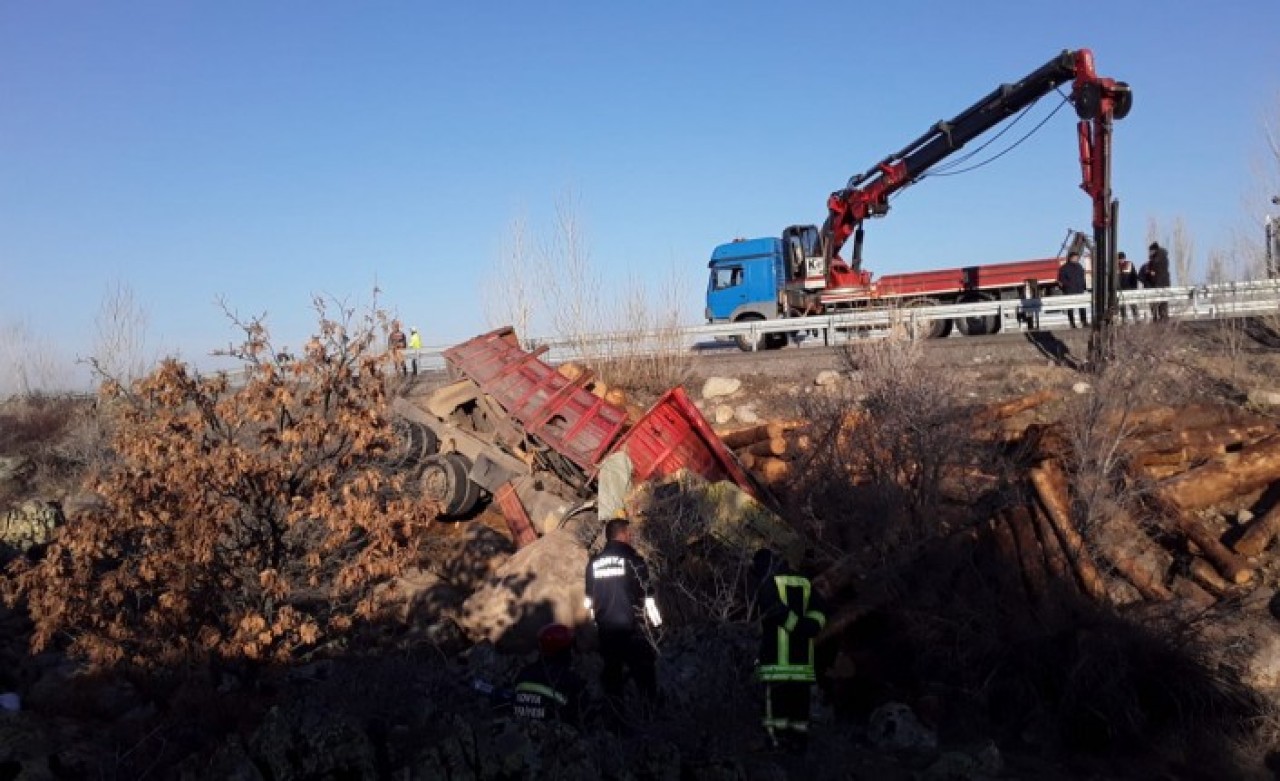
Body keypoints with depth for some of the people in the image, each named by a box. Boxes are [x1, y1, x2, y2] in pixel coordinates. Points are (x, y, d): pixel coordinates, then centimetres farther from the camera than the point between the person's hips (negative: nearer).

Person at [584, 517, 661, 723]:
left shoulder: (594, 562, 6)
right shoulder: (633, 560, -8)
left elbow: (589, 598, 13)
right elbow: (647, 596, -7)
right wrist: (657, 621, 5)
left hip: (605, 627, 5)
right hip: (631, 627, -5)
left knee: (612, 668, 14)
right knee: (644, 668, 7)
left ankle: (616, 717, 20)